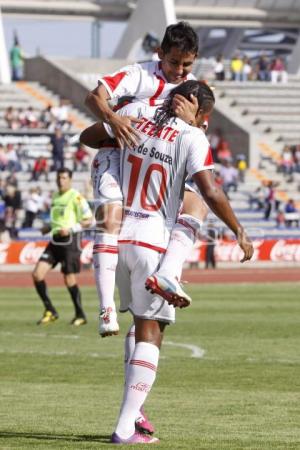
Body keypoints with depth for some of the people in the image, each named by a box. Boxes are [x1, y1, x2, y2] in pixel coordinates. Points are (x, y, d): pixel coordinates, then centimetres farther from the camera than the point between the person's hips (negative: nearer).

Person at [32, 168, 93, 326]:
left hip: (69, 240, -7)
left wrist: (70, 228, -20)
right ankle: (50, 311, 5)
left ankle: (80, 315, 13)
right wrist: (49, 227, 11)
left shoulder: (76, 197, -8)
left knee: (69, 280, -4)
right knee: (37, 274, -5)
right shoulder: (55, 197, 16)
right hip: (55, 241, 7)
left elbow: (89, 220, -10)